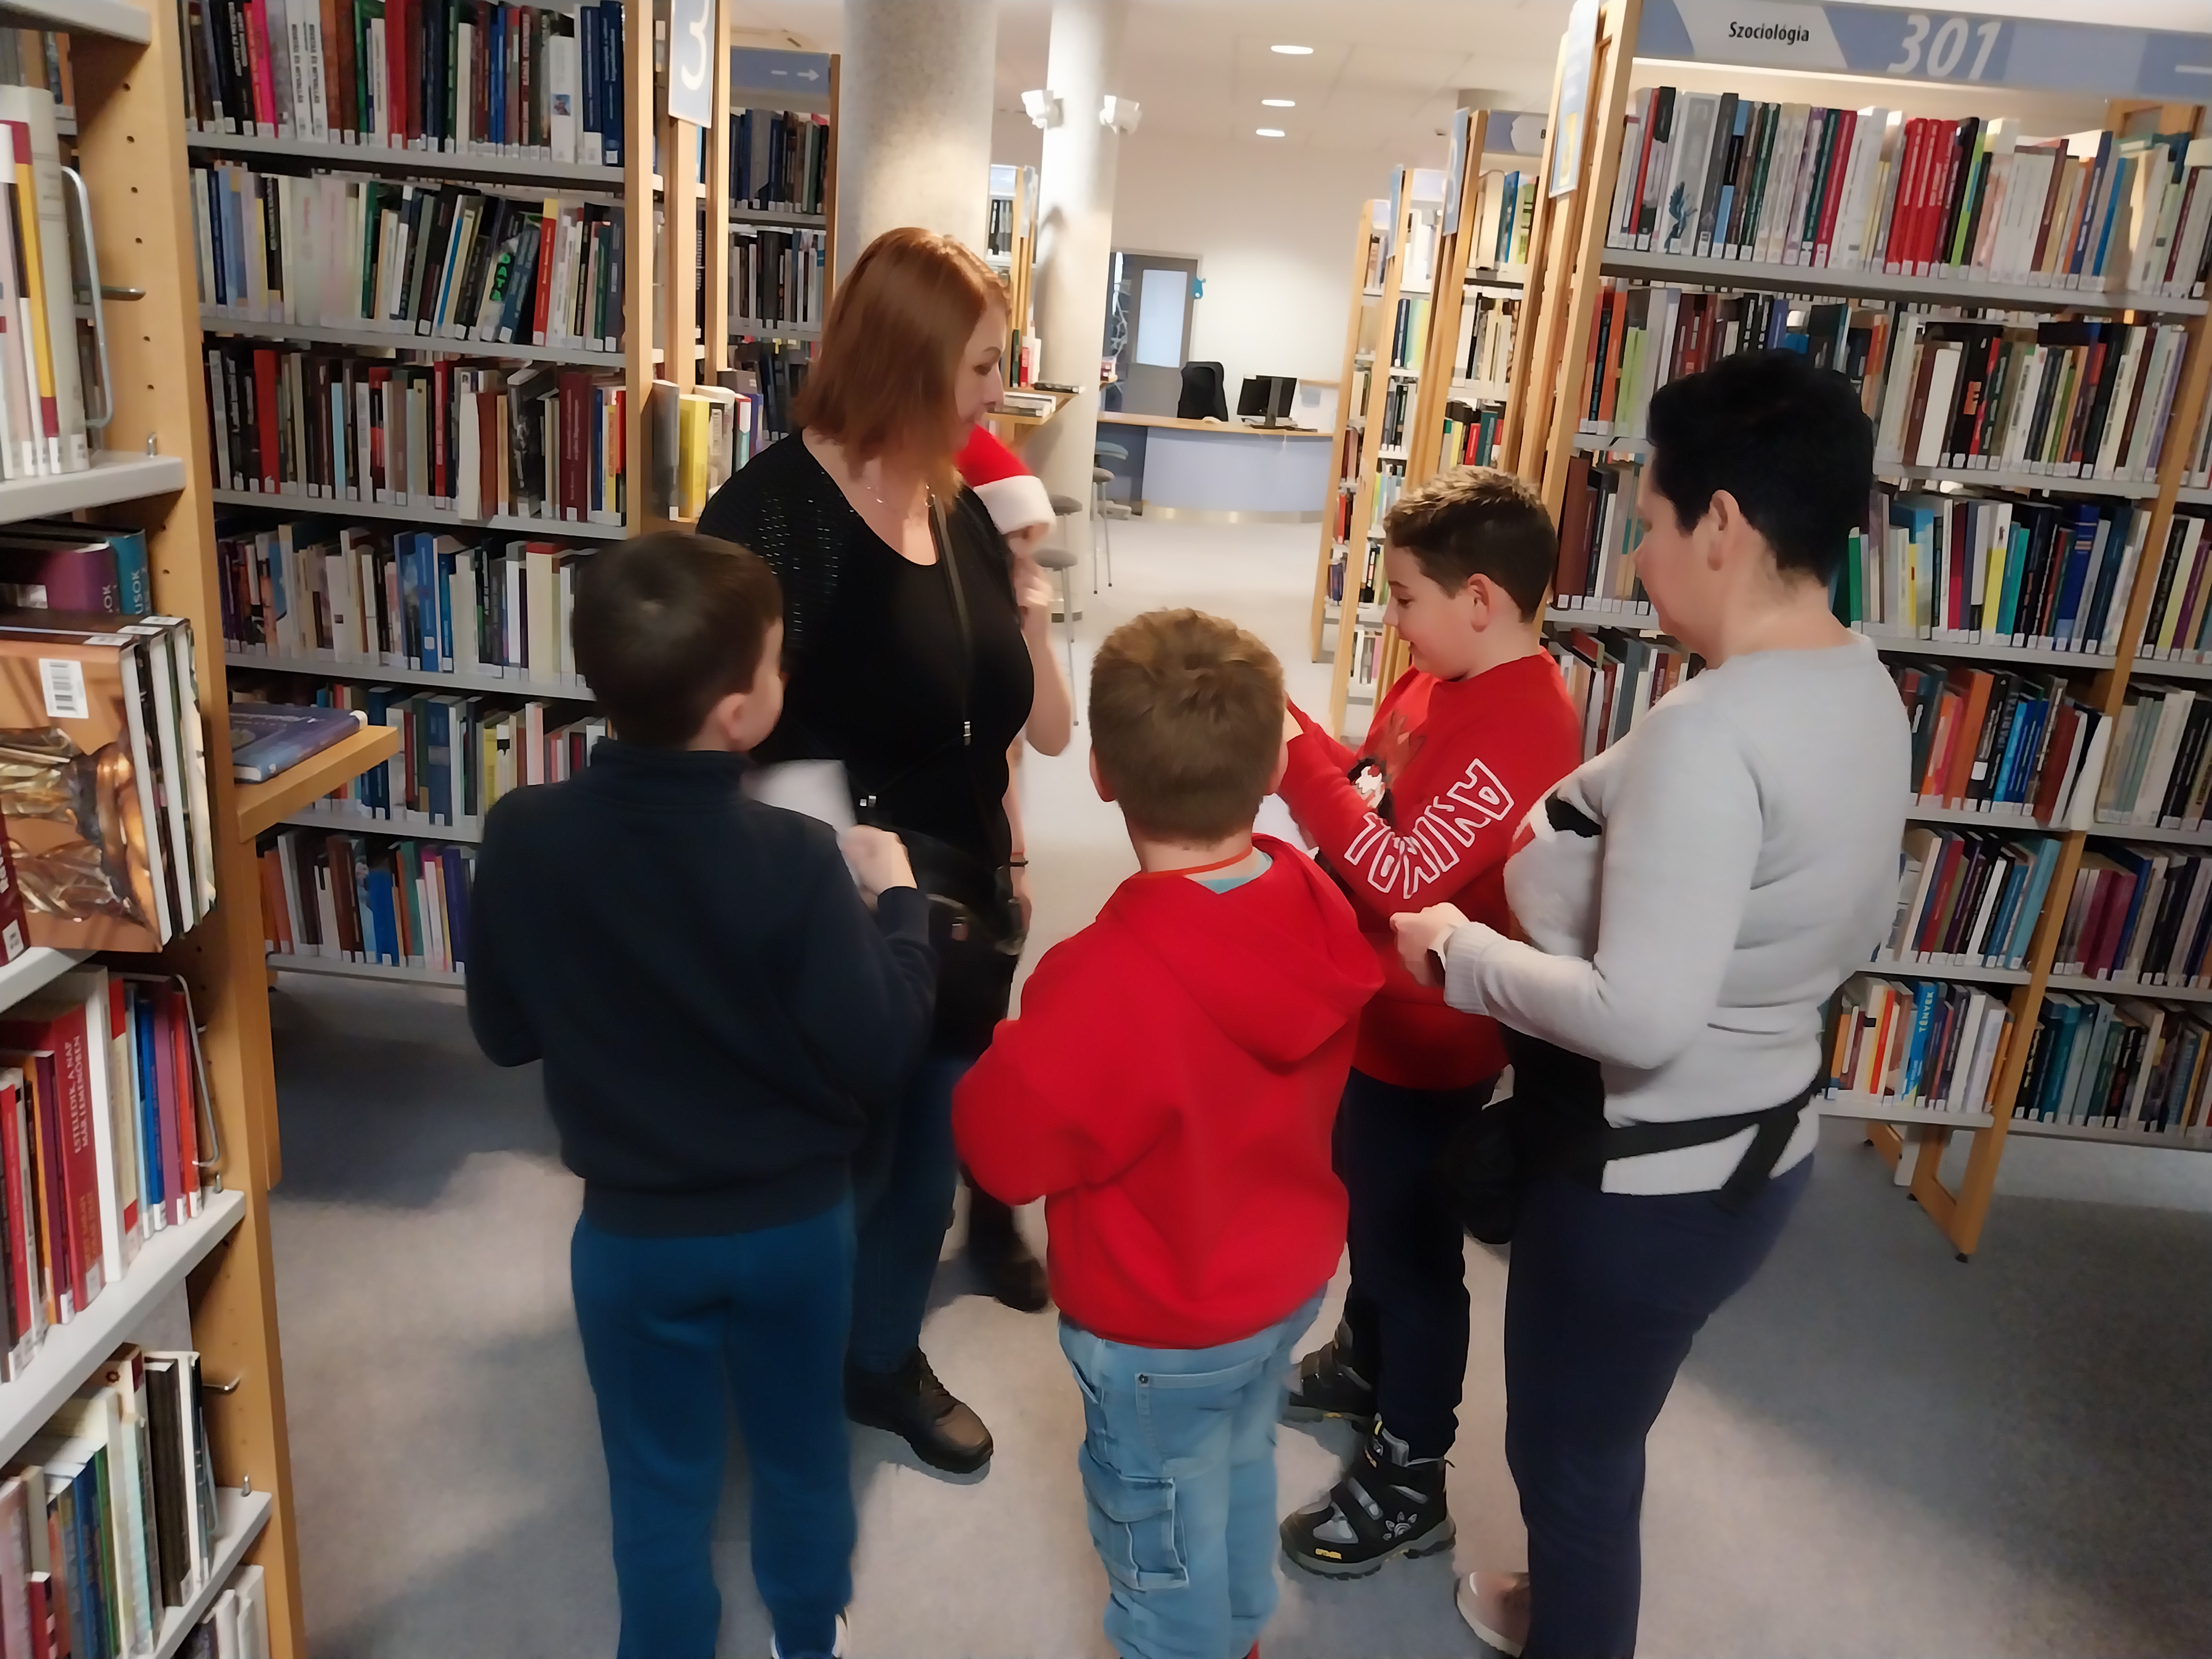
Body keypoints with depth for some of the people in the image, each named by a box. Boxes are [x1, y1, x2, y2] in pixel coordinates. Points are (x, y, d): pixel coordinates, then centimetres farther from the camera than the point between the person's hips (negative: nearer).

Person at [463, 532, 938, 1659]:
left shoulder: (522, 838, -18)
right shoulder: (793, 860, -27)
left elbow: (504, 1035, -4)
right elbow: (877, 1060, -20)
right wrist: (896, 898, -8)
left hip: (632, 1232, 1)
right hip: (796, 1222, 0)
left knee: (661, 1481, 22)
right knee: (801, 1449, 26)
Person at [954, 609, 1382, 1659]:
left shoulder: (1108, 980, -37)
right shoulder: (1318, 909, -16)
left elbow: (1002, 1151, -23)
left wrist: (1015, 1053, -6)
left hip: (1162, 1333, -7)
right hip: (1292, 1280, 7)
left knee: (1165, 1547, 20)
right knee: (1242, 1474, 32)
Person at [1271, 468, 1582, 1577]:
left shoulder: (1522, 729, -28)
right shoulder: (1439, 681, 2)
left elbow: (1402, 876, -32)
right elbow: (1368, 791, 9)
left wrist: (1294, 749, -30)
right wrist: (1294, 740, -8)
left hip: (1428, 1043, -9)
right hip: (1372, 1011, 9)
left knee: (1414, 1249, 8)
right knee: (1367, 1210, 27)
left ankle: (1408, 1483, 27)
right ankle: (1364, 1364, 51)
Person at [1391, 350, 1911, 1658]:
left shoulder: (1711, 728, -30)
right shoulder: (1865, 692, 0)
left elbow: (1640, 1016, -33)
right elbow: (1857, 929, 12)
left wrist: (1459, 950, -19)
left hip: (1650, 1178, -10)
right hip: (1758, 1145, 10)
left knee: (1569, 1450, 16)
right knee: (1595, 1433, 31)